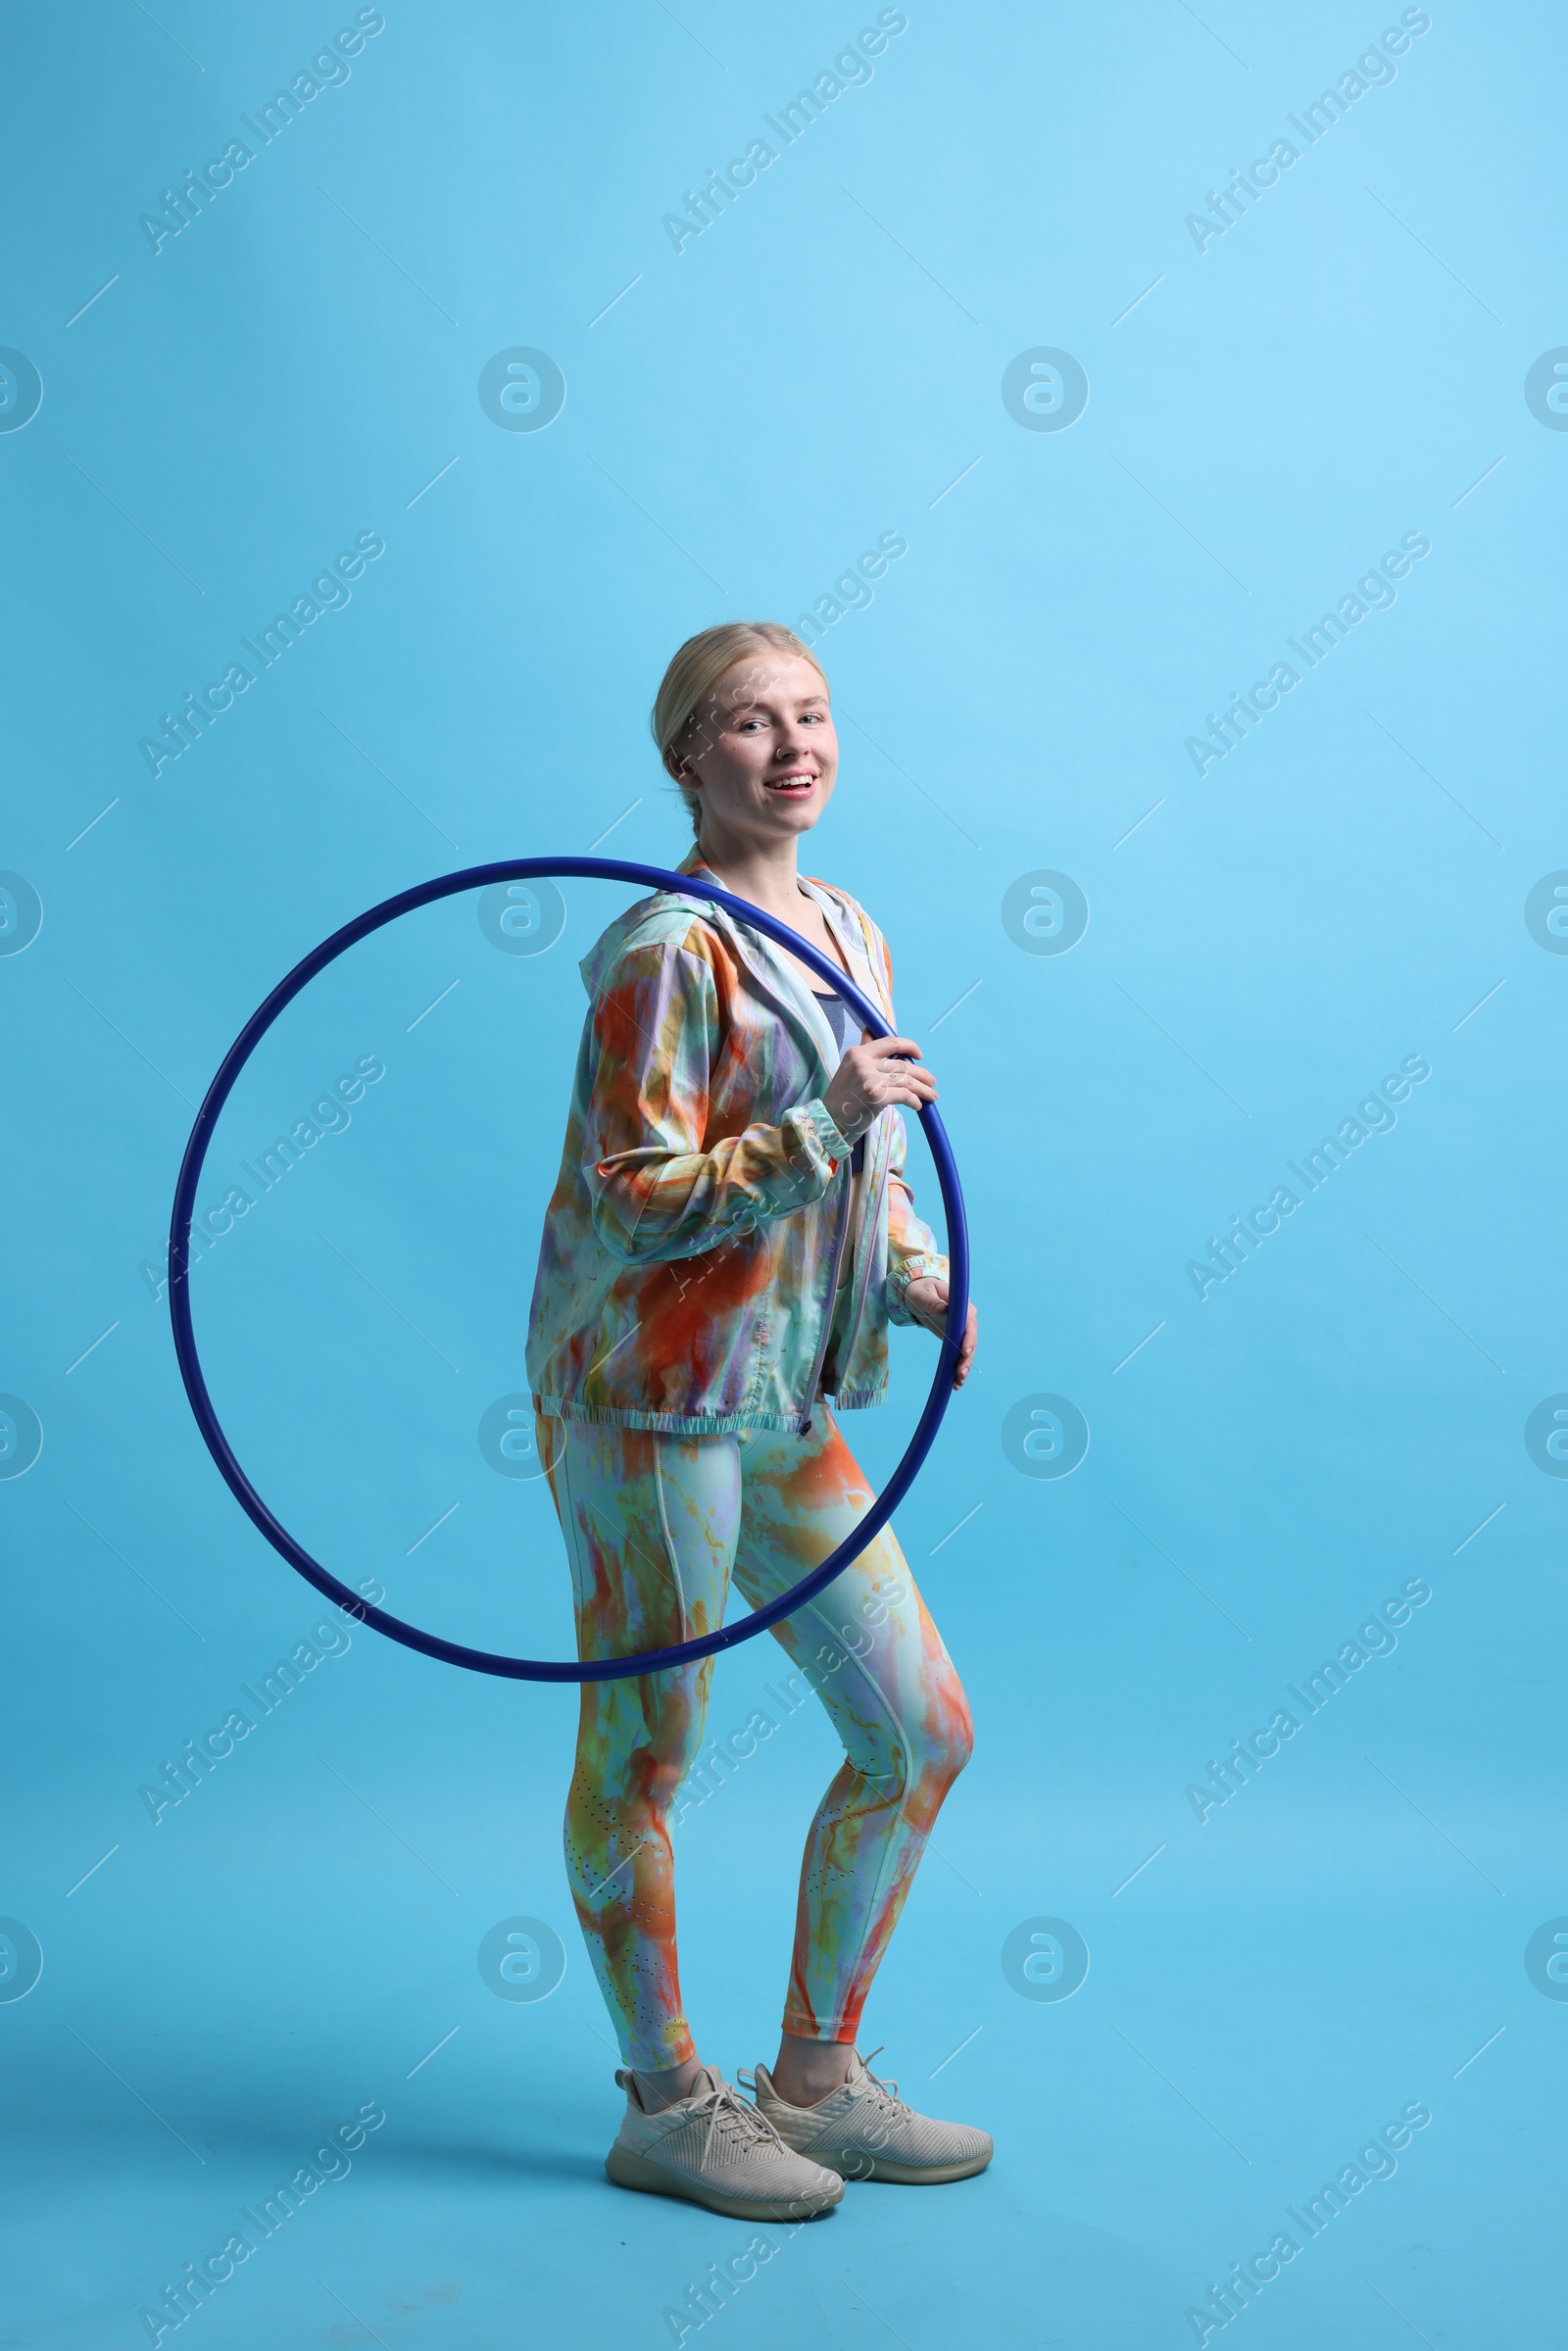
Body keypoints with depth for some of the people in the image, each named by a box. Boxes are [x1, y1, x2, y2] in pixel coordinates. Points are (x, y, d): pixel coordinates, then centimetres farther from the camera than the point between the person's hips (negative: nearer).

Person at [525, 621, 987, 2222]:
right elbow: (636, 1204, -18)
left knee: (922, 1734, 11)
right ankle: (666, 2107, 24)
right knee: (642, 1751, 5)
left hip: (788, 1407, 9)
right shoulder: (669, 950, -13)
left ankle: (814, 2079, 27)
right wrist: (825, 1121, -23)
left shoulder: (851, 937, 13)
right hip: (645, 1389, -8)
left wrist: (925, 1282, 4)